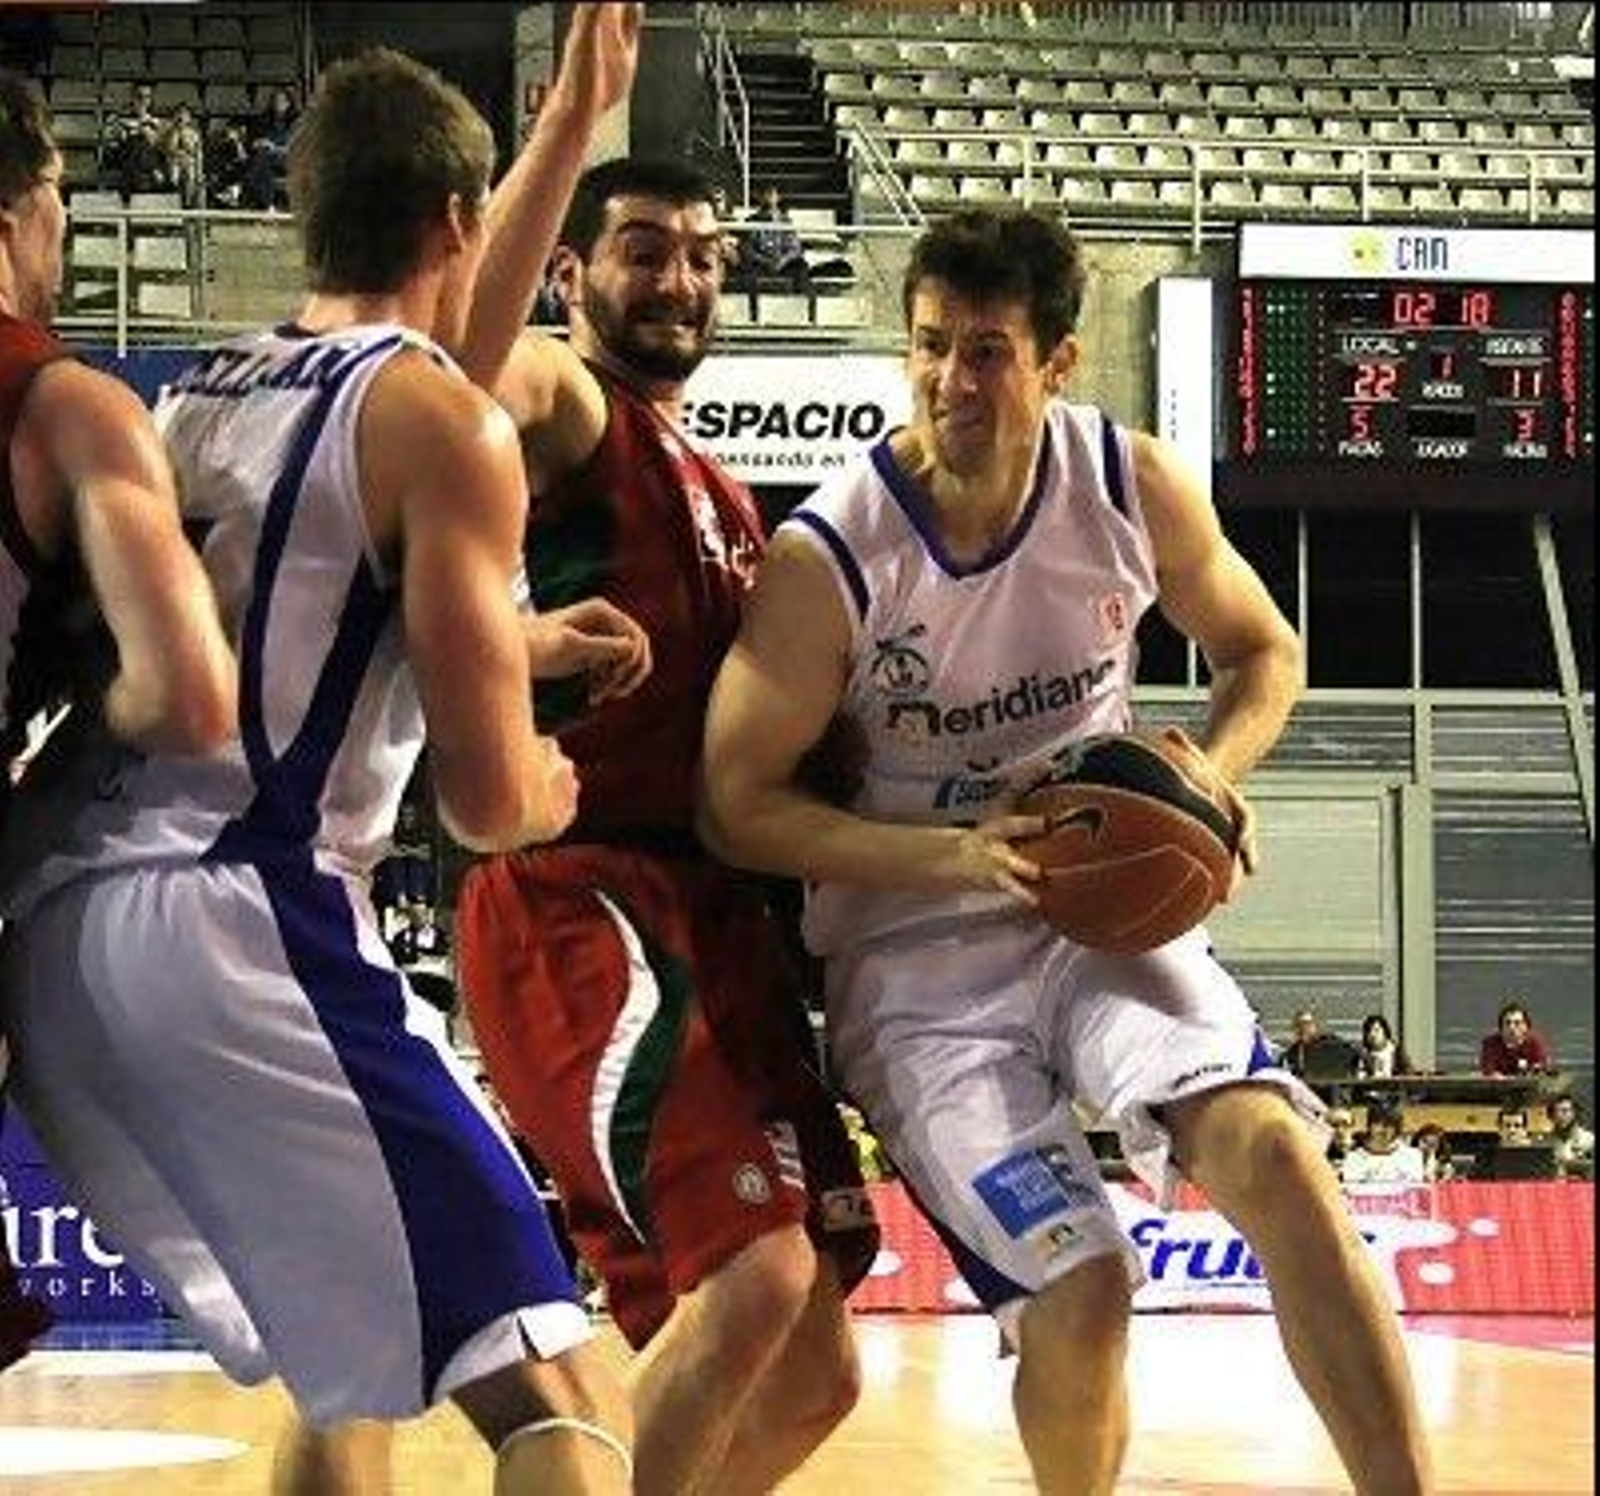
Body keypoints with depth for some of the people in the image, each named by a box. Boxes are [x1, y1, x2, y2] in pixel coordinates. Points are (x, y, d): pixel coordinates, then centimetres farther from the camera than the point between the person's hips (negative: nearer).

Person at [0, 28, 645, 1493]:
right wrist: (548, 791, 18)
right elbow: (489, 799, -6)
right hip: (240, 926, -8)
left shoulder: (203, 393, 22)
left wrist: (573, 121, 48)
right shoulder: (439, 421, -1)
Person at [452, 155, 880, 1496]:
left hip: (719, 917, 9)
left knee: (813, 1371, 8)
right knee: (754, 1271, -24)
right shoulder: (561, 405, -2)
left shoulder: (730, 506, 24)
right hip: (577, 901, -8)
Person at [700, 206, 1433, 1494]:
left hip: (1101, 907, 3)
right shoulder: (827, 559, -17)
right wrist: (957, 856, -24)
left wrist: (1211, 771, -11)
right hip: (916, 961, -3)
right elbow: (739, 804, -12)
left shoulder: (1135, 488, -7)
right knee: (1078, 1294, -16)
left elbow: (1262, 651, 11)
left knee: (1273, 1149, -25)